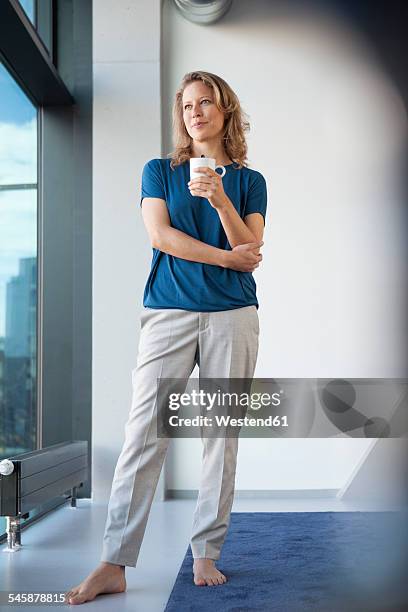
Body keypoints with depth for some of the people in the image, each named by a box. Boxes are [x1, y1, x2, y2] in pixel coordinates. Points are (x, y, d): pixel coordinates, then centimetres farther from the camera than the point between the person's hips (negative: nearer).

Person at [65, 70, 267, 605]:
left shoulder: (249, 181, 13)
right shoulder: (160, 171, 12)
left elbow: (250, 248, 0)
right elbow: (161, 235, -2)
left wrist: (220, 200, -14)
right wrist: (227, 257, -4)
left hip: (232, 317, 1)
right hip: (169, 314, -1)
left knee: (223, 435, 1)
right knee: (144, 435, -7)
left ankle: (206, 555, 12)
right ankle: (113, 566, -4)